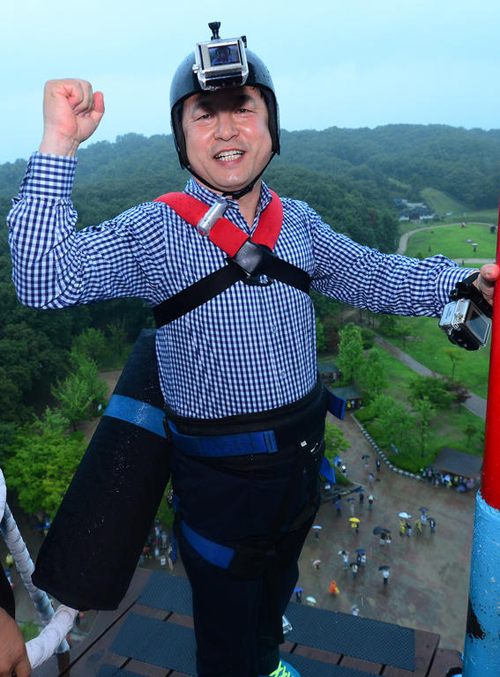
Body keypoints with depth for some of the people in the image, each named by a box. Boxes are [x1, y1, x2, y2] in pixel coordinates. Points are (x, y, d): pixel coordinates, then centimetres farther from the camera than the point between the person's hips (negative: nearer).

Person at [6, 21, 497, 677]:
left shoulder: (300, 223, -2)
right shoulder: (152, 231, -16)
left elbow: (375, 277, 7)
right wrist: (58, 144, -32)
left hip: (301, 457, 6)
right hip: (219, 474, -5)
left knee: (276, 589, 33)